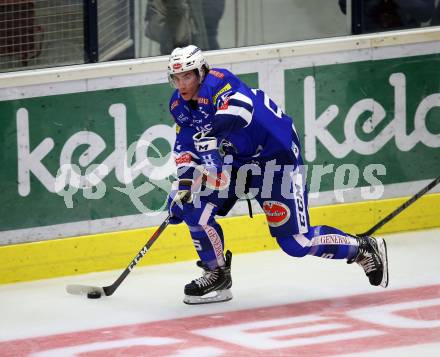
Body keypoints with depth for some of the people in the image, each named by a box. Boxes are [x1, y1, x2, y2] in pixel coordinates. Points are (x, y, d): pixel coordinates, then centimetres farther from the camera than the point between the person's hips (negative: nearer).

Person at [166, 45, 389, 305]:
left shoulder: (217, 81, -25)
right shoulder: (179, 105, 1)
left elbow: (240, 104, -46)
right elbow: (186, 146, 4)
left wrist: (213, 131, -60)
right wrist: (185, 178, -13)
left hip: (277, 155, -8)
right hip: (236, 160, 8)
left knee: (296, 242, -9)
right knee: (190, 200, -10)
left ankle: (364, 249, 13)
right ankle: (217, 276, 4)